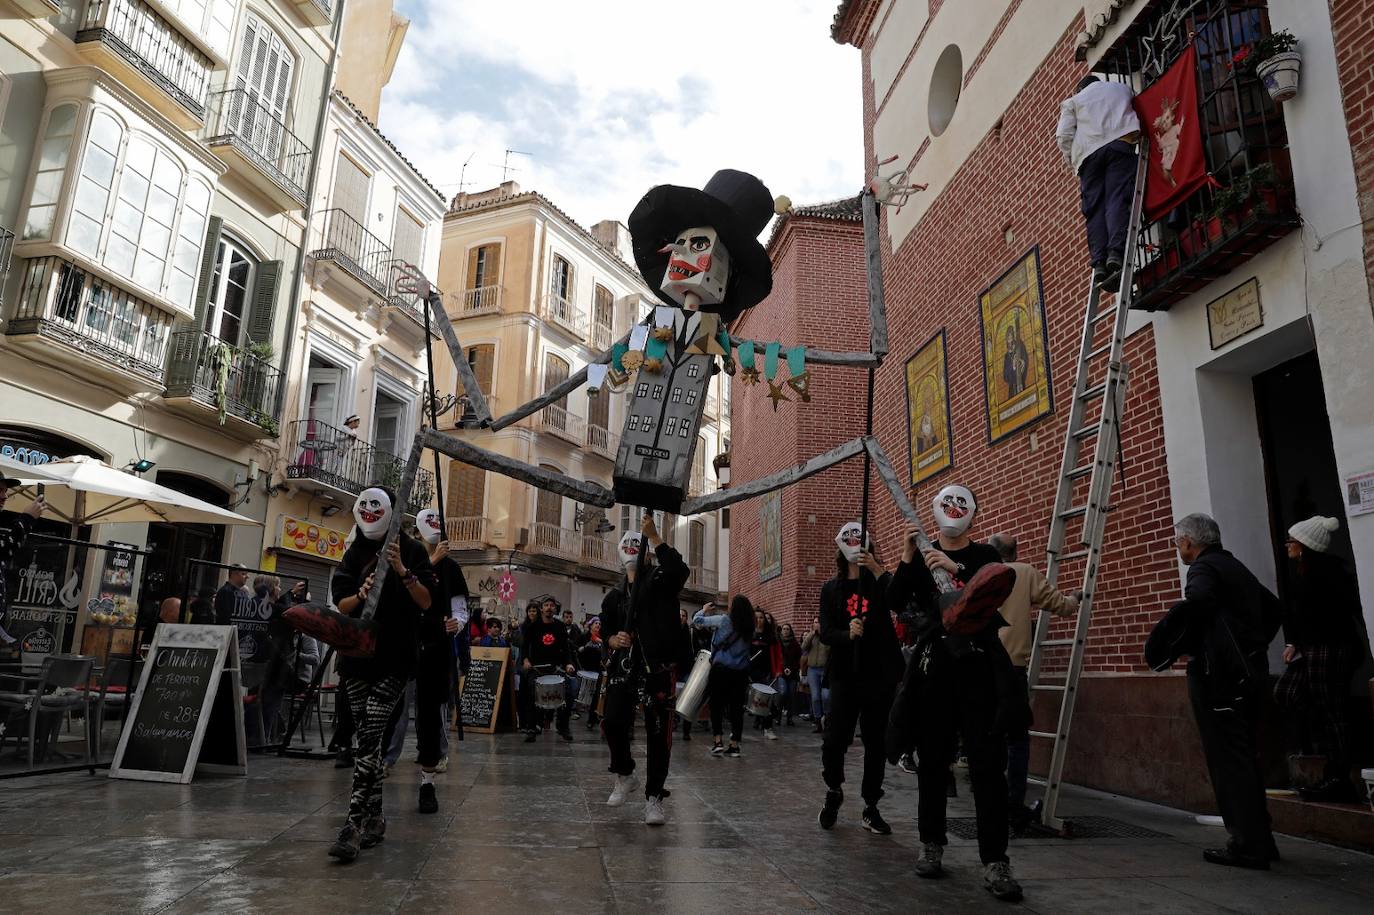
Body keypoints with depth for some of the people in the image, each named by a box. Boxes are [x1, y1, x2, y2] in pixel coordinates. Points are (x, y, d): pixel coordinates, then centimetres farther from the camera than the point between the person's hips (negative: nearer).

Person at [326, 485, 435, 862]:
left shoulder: (411, 551, 1)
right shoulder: (354, 554, 11)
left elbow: (426, 602, -5)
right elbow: (341, 605, 5)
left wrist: (403, 571, -19)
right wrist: (361, 594, -16)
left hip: (394, 659, -4)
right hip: (356, 656, 4)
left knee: (370, 738, -13)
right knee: (366, 739, 9)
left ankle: (353, 824, -13)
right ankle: (374, 816, 20)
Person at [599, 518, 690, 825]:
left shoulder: (661, 580, 1)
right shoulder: (614, 595, 17)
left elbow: (680, 570, -22)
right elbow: (606, 630, 20)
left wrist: (654, 537, -23)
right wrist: (614, 640, -5)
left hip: (658, 667, -4)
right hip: (623, 665, 4)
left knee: (658, 732, -3)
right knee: (613, 723, -3)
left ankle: (654, 797, 10)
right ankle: (624, 776, 26)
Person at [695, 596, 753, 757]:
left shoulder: (724, 620, -8)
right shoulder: (749, 627, 3)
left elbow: (697, 620, -2)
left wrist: (704, 610, 21)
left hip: (721, 668, -3)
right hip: (741, 671, 4)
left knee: (716, 705, 6)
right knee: (736, 707, 7)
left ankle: (717, 742, 1)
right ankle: (734, 745, 9)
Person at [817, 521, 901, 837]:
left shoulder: (879, 582, 5)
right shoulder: (831, 589, 8)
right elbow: (826, 633, 0)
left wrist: (877, 570, -25)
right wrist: (848, 634, -20)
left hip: (878, 672, 0)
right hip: (845, 672, 0)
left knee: (876, 741, 6)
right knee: (834, 738, -7)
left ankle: (871, 808, 19)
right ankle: (833, 791, 21)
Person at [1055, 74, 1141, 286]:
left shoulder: (1073, 101, 25)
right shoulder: (1122, 88, 31)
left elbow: (1063, 136, 10)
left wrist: (1074, 163, 15)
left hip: (1088, 152, 0)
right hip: (1120, 143, 0)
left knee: (1095, 208, -5)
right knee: (1117, 199, -13)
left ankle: (1099, 262, -20)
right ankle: (1116, 252, -33)